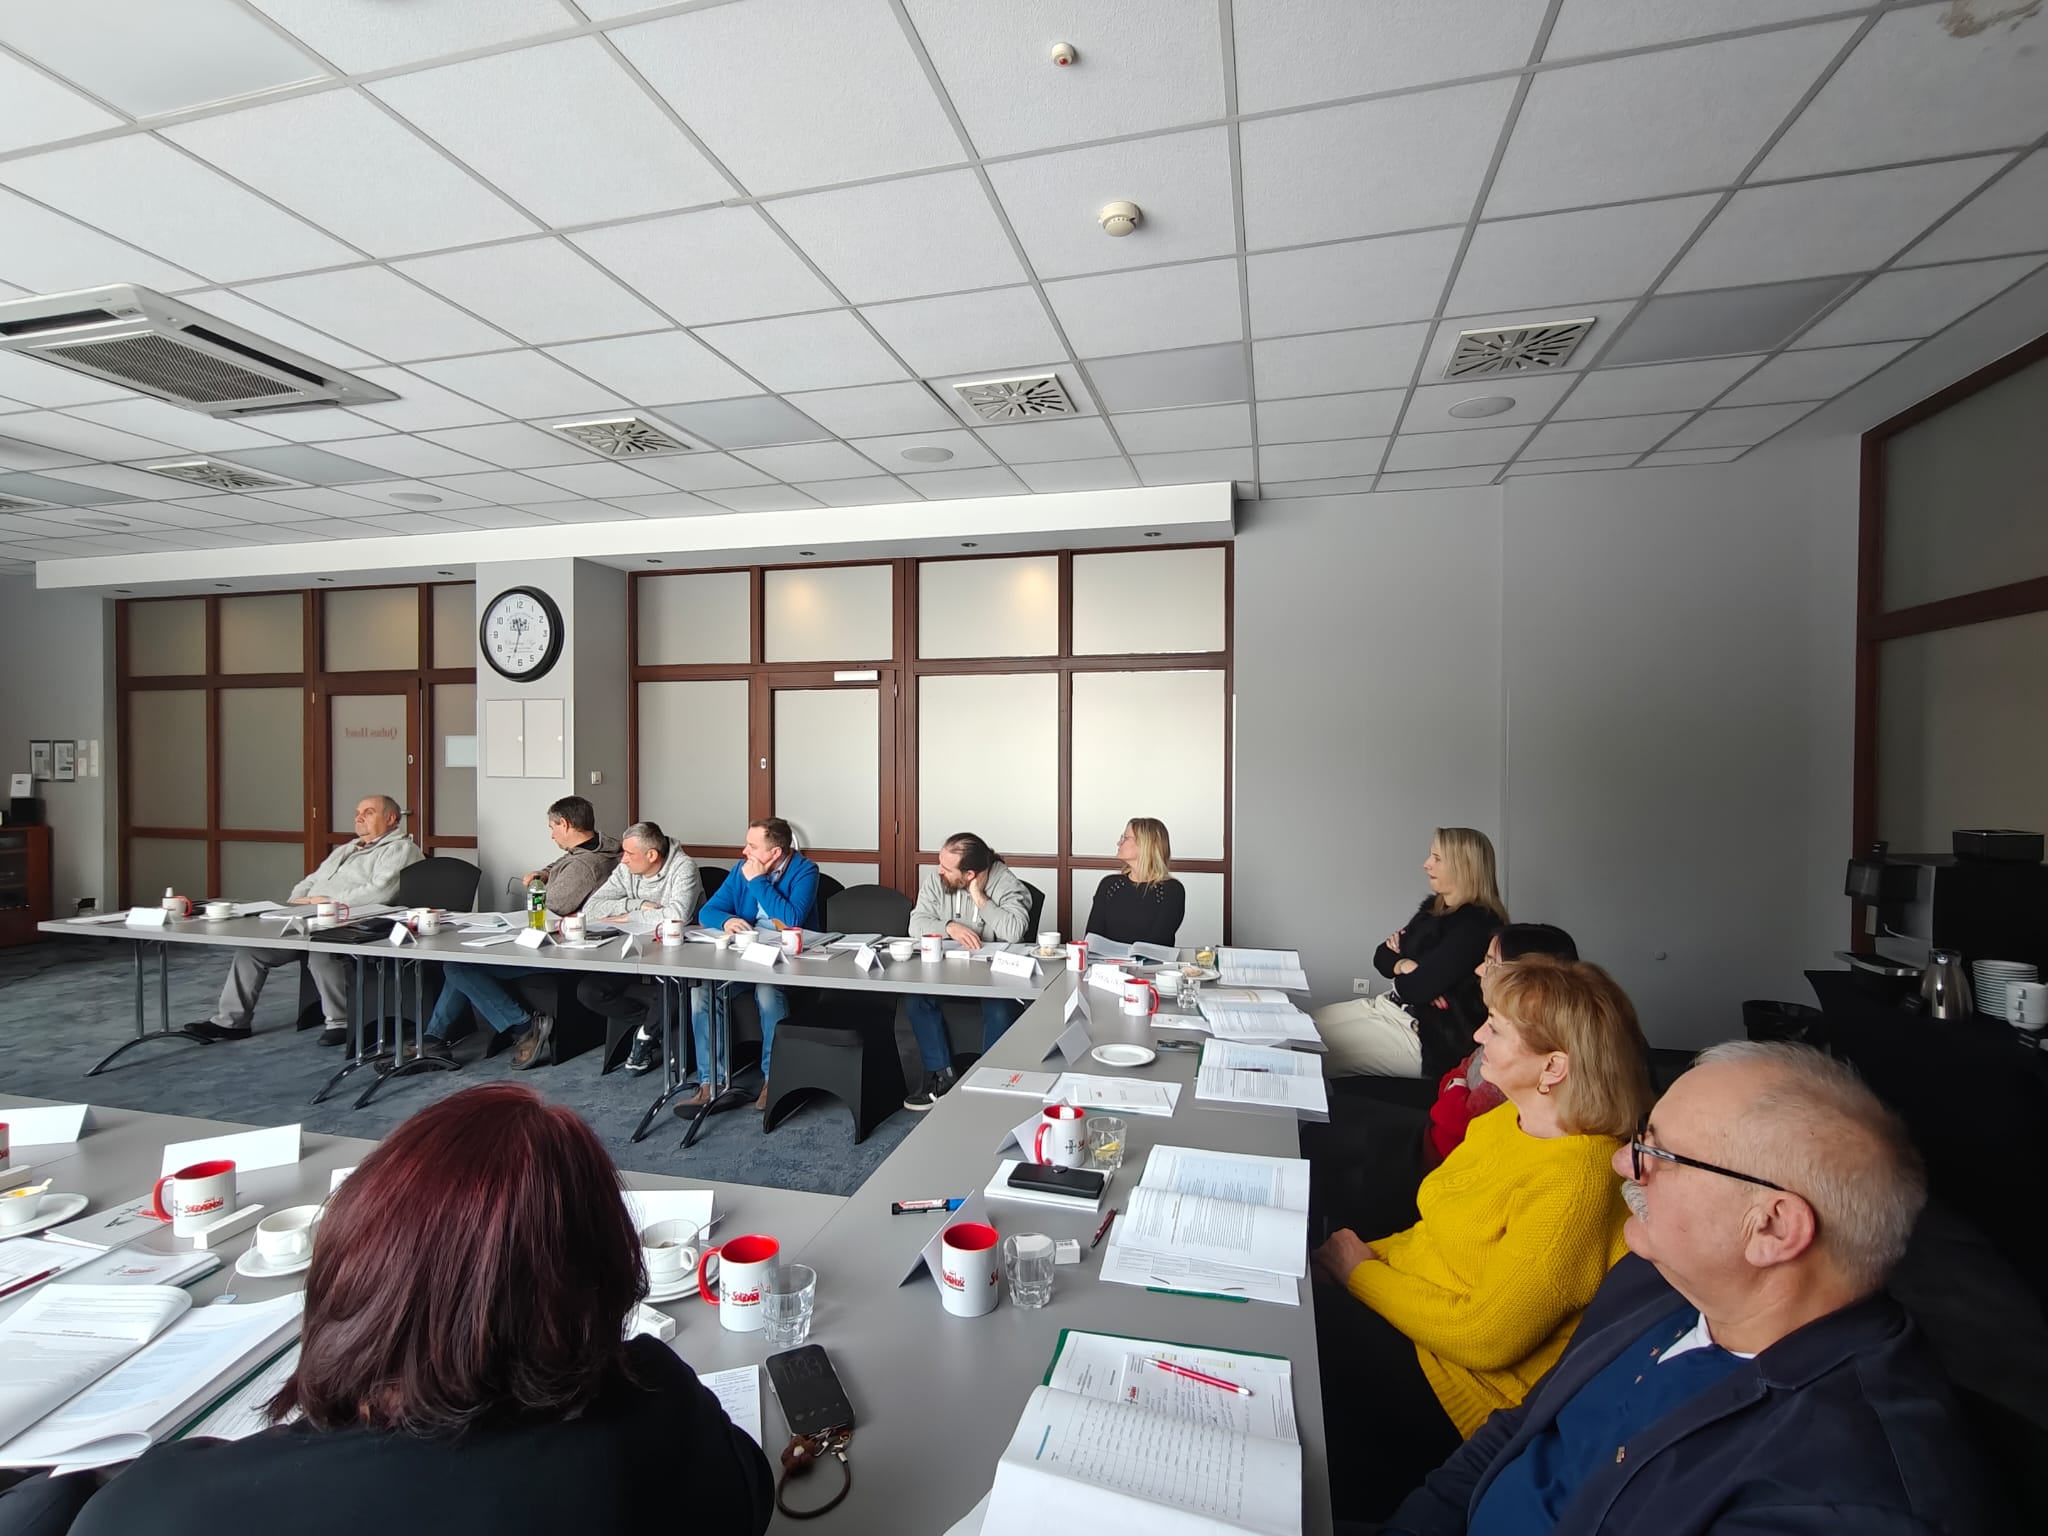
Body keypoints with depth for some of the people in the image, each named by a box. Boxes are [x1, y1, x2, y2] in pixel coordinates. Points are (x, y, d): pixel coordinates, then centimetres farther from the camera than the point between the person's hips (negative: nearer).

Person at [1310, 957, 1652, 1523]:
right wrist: (1369, 1253, -4)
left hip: (1465, 1389, -7)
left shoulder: (1575, 1183, -26)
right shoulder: (1503, 1121, 0)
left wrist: (1360, 1274, -14)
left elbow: (1483, 1338, -23)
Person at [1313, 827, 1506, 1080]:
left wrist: (1400, 968, -2)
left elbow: (1417, 988, -24)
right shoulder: (1434, 906, 9)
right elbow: (1382, 957, 9)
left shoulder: (1475, 925, -20)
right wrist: (1403, 965, -13)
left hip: (1430, 1037, -9)